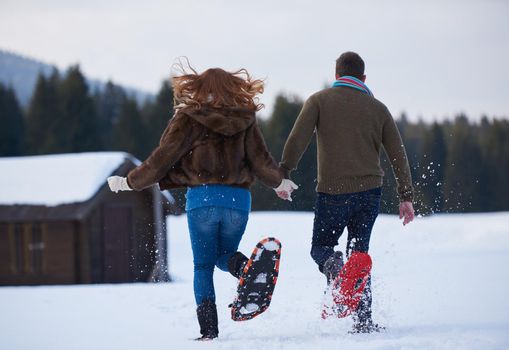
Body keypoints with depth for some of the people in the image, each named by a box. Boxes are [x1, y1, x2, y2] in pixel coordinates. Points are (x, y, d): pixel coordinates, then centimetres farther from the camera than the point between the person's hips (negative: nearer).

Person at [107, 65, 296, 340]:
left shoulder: (188, 119, 2)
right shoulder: (245, 120, 8)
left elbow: (162, 159, 1)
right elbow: (262, 162, 9)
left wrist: (129, 182, 14)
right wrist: (278, 182, 30)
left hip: (202, 197, -2)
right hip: (238, 199, 2)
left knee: (203, 265, 11)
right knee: (224, 255, 21)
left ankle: (208, 328, -3)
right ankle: (244, 266, -17)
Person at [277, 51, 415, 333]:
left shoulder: (320, 100, 5)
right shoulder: (377, 108, 11)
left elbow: (297, 138, -9)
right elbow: (397, 154, 9)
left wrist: (283, 174, -8)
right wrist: (406, 196, 11)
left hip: (332, 191, -2)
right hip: (370, 191, 2)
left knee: (321, 246, 14)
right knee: (359, 252, 14)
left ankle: (333, 266, -23)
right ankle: (363, 319, 2)